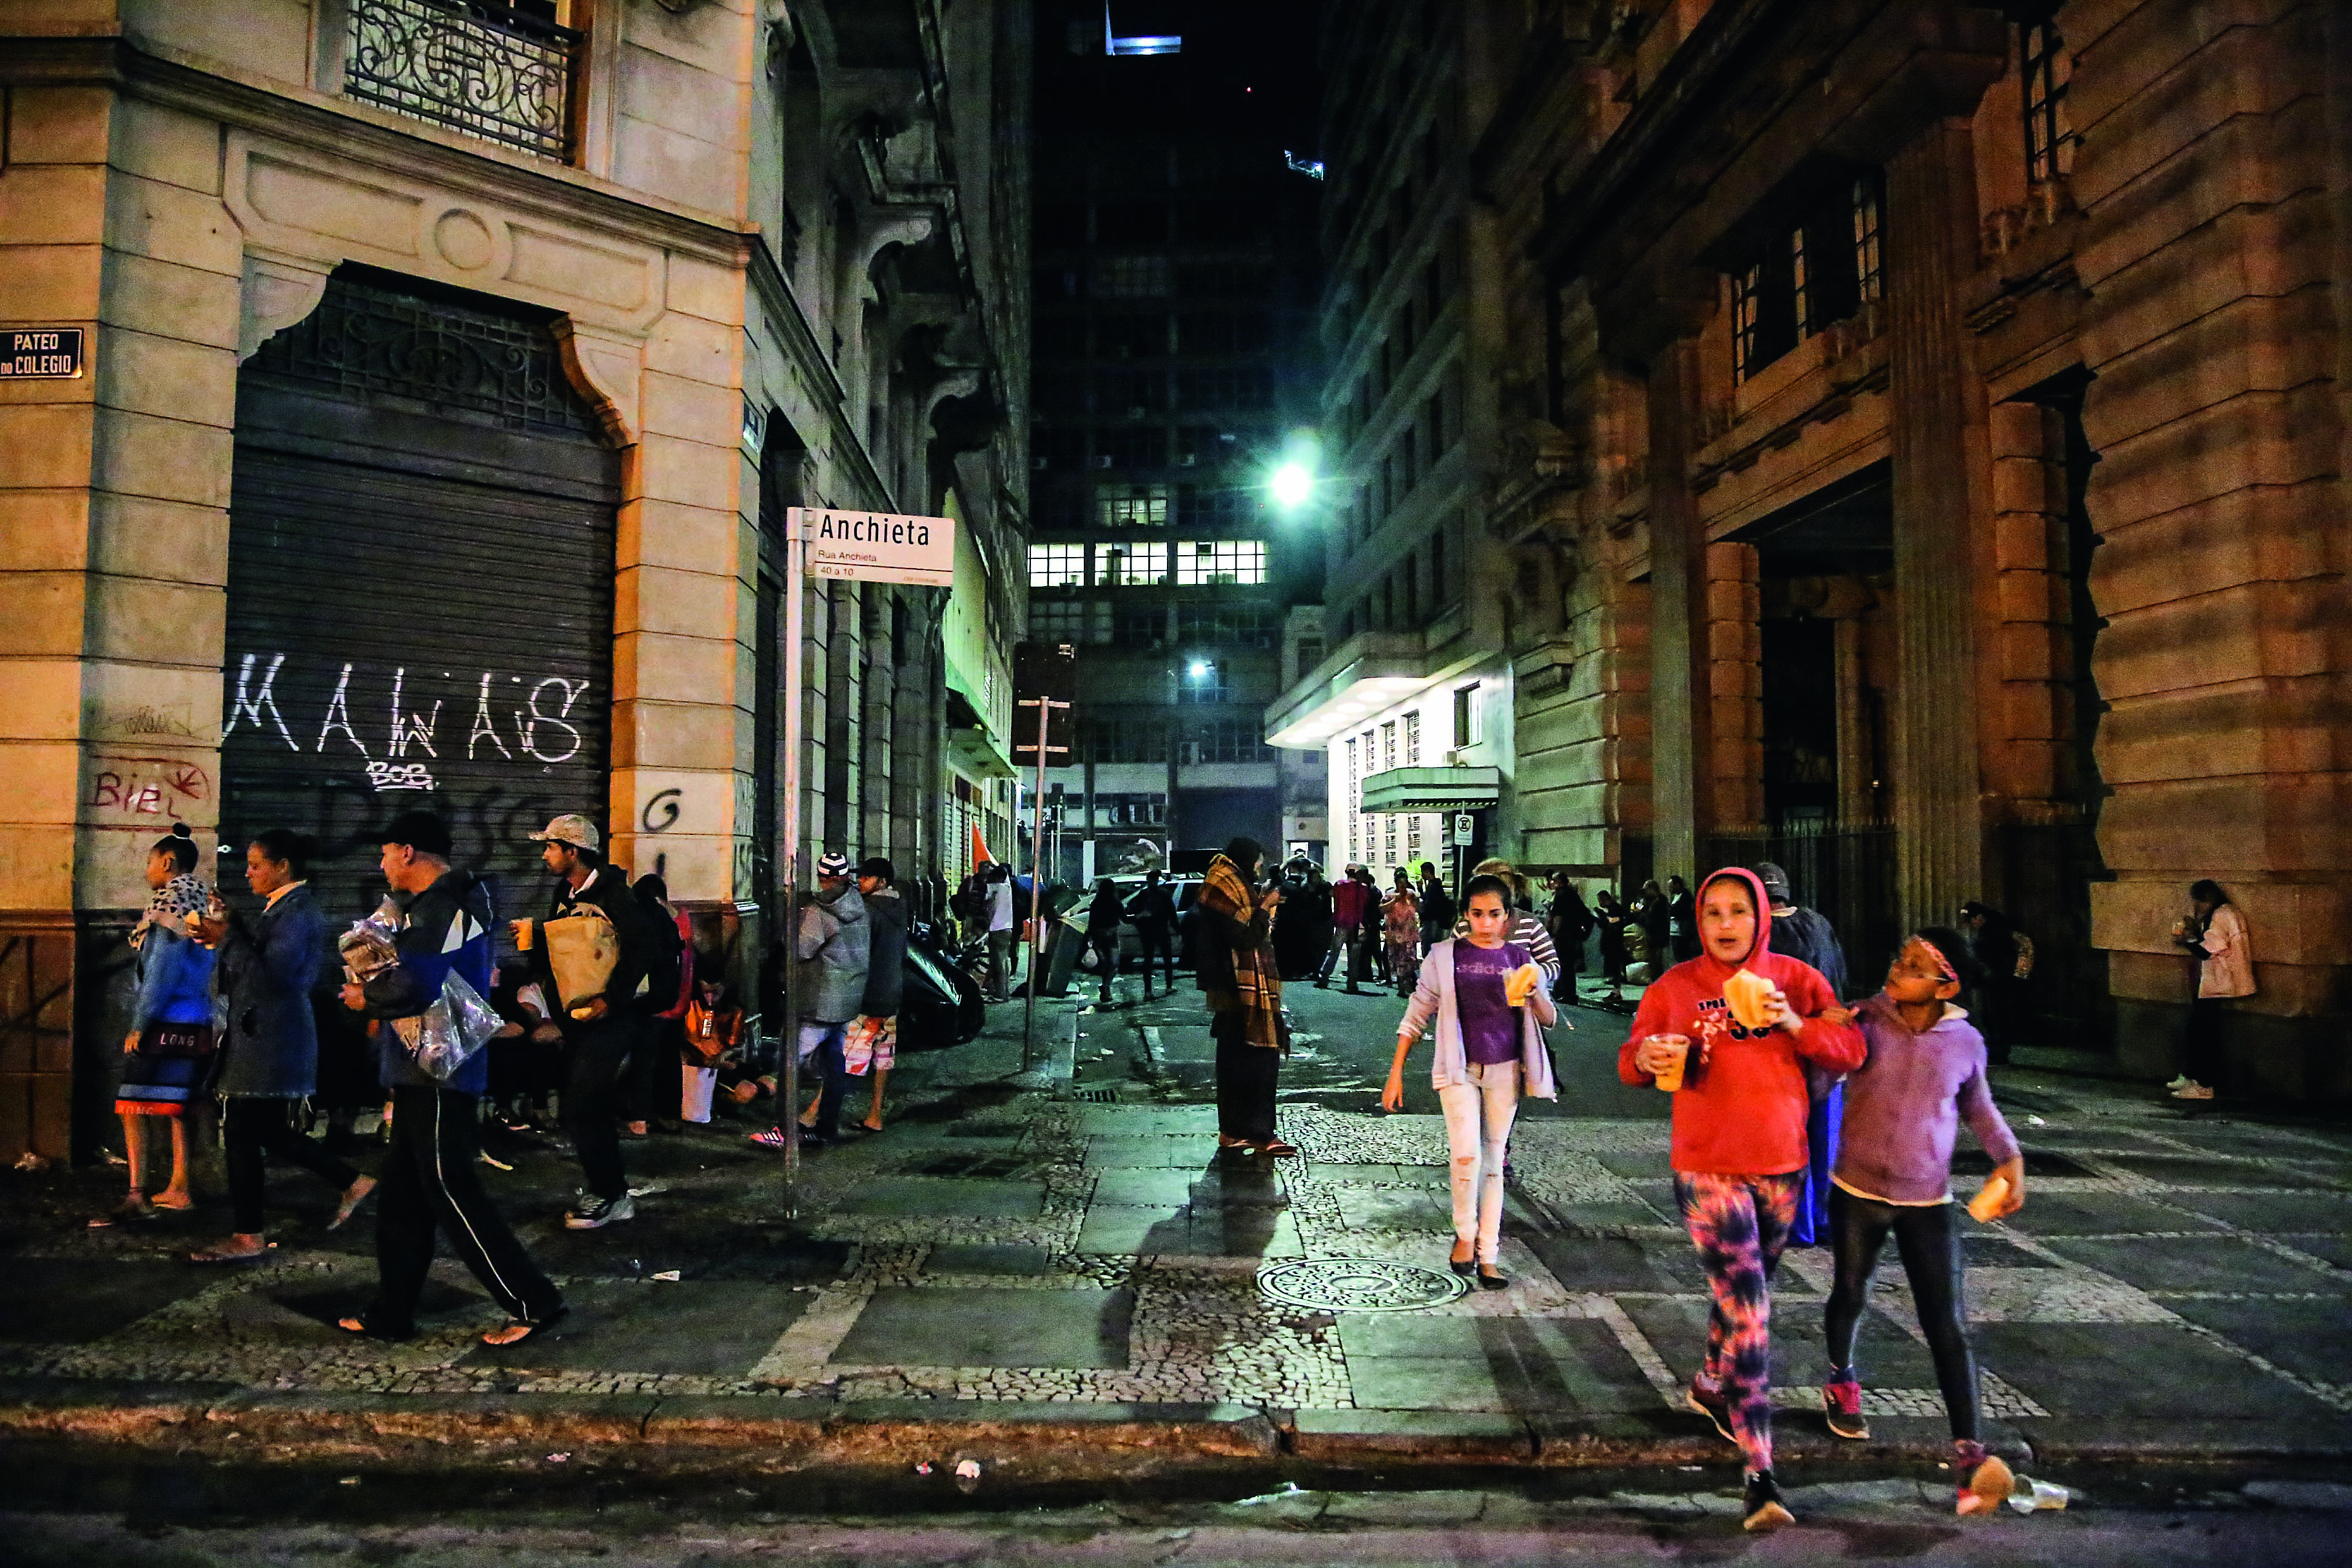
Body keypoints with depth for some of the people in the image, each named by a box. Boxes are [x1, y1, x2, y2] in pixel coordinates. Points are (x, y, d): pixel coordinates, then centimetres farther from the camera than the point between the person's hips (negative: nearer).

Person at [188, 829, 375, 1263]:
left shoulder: (297, 911, -16)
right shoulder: (284, 907, 15)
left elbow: (271, 977, -22)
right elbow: (257, 963, 17)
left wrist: (228, 938, -16)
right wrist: (228, 932, 5)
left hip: (270, 1043, -10)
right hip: (264, 1041, 10)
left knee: (242, 1134, -1)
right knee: (268, 1130, 15)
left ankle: (247, 1236, 9)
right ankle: (350, 1183, 22)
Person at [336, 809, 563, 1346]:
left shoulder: (443, 906, -17)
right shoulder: (436, 902, 18)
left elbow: (414, 985, -29)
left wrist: (367, 997, -10)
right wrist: (384, 1012, 5)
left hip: (439, 1077, -11)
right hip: (422, 1074, 11)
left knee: (451, 1192, -7)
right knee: (401, 1196, 15)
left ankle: (533, 1302, -2)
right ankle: (392, 1313, 24)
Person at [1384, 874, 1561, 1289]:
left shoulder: (1518, 958, 3)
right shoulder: (1445, 955, -2)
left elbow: (1548, 1020, 5)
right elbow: (1417, 1015, 2)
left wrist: (1535, 990, -17)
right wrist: (1396, 1074, 0)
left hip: (1504, 1070, 2)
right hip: (1458, 1068, -2)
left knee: (1493, 1162, 7)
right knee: (1466, 1155, -16)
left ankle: (1488, 1257, 14)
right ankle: (1465, 1233, 8)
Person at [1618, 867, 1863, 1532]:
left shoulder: (1795, 980, 1)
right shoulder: (1674, 988, -5)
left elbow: (1852, 1051, -4)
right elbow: (1629, 1061, -4)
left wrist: (1795, 1026, -21)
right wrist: (1646, 1057, -27)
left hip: (1782, 1166, 4)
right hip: (1708, 1170, -4)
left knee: (1749, 1291, 23)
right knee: (1747, 1312, -11)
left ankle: (1710, 1386, 50)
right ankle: (1758, 1472, -7)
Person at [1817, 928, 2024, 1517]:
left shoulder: (1966, 1042, -7)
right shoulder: (1862, 1021, -12)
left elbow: (1978, 1106, 11)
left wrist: (2010, 1157, -1)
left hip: (1928, 1203, 0)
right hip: (1856, 1194, 0)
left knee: (1947, 1325, -6)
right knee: (1851, 1295, 19)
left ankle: (1970, 1450, -4)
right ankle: (1841, 1380, 47)